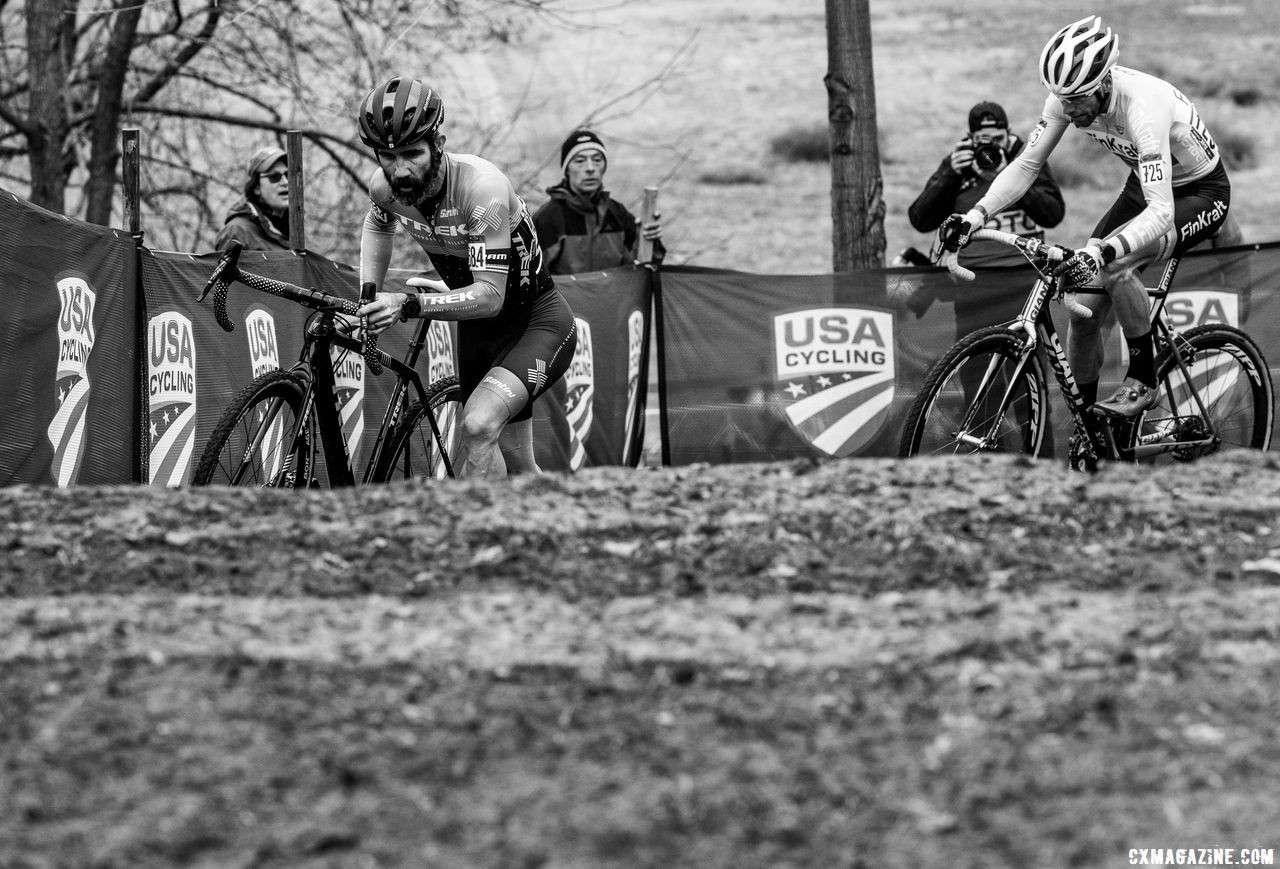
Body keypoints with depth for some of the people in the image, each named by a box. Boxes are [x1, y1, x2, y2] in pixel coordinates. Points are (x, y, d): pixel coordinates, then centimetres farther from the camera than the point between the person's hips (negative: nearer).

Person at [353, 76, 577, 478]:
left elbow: (489, 295, -34)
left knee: (478, 425, -31)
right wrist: (370, 301, 2)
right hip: (478, 329, 7)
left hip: (538, 321, -7)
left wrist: (409, 305, -44)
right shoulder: (385, 187, -12)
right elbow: (378, 227, 15)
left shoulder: (481, 186, -32)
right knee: (517, 468, 12)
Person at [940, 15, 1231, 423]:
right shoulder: (1068, 97, -18)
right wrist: (975, 215, -27)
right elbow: (1026, 165, -11)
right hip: (1144, 188, 7)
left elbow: (1160, 213, -45)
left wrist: (1101, 253, -59)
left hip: (1200, 194, -7)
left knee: (1113, 266, -33)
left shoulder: (1144, 106, -38)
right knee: (1083, 308, -6)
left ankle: (1142, 380, -14)